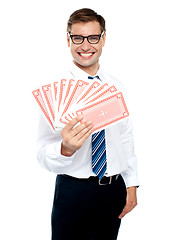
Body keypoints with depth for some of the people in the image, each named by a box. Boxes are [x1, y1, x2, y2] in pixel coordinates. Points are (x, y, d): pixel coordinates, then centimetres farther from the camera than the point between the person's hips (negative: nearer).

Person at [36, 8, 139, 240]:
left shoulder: (116, 86, 5)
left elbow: (126, 137, 11)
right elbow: (44, 155, -16)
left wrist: (131, 184, 7)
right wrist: (65, 149, -37)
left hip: (115, 189, 5)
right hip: (73, 191, -4)